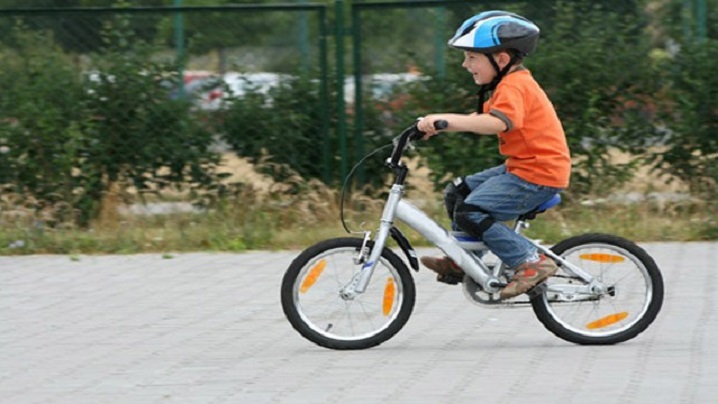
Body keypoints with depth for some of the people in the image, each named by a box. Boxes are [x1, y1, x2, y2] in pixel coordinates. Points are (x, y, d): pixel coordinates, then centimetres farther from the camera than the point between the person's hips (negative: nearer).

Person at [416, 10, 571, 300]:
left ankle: (532, 263, -17)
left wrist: (445, 120, -42)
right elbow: (481, 118, 19)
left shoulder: (513, 86, -19)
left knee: (471, 213, -20)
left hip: (538, 174, -11)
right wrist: (437, 126, 6)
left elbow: (496, 123, -37)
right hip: (521, 167, 11)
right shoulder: (511, 84, 16)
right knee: (456, 193, 13)